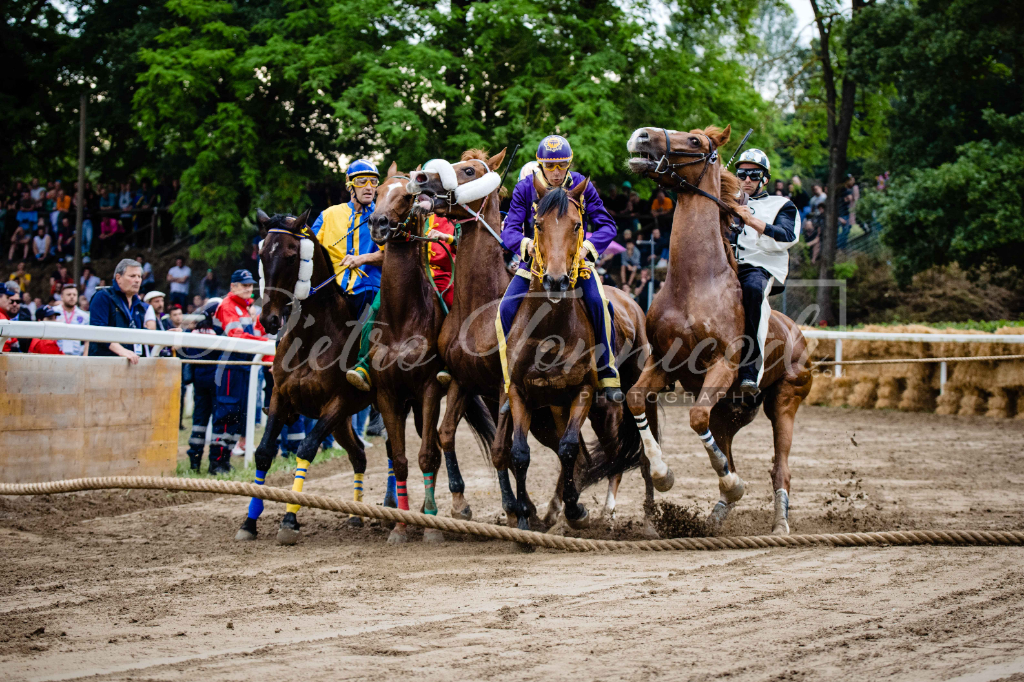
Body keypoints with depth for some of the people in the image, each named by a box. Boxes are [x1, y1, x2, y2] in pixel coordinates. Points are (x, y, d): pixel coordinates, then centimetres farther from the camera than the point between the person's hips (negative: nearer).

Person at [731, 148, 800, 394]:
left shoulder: (781, 205, 20)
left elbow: (786, 238, 0)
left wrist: (752, 221, -14)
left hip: (760, 267, -3)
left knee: (752, 287, -40)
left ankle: (750, 369, -43)